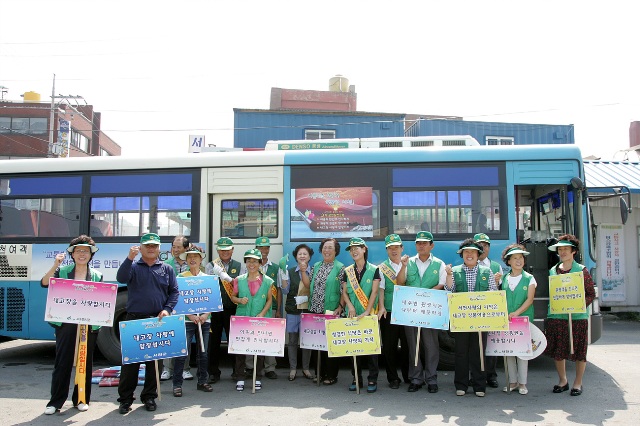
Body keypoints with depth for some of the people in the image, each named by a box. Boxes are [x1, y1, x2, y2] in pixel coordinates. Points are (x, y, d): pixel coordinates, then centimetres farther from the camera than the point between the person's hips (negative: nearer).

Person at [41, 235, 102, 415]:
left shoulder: (96, 276, 7)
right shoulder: (62, 271, 6)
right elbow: (44, 283, -10)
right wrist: (55, 265, -21)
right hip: (65, 324, -1)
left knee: (85, 362, 8)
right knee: (62, 362, 1)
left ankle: (82, 399, 20)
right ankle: (56, 401, 11)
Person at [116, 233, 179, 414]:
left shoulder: (167, 269, 10)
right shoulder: (133, 267, 6)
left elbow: (174, 292, 7)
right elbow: (121, 278, -14)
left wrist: (167, 309, -7)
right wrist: (129, 258, -26)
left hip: (158, 320, 1)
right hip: (134, 319, -1)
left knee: (154, 360, 7)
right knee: (130, 360, 1)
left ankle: (149, 396, 19)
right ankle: (125, 399, 11)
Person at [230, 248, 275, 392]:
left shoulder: (267, 281, 3)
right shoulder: (239, 280, 6)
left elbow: (269, 300, 5)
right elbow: (233, 297, 11)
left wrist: (262, 313, -8)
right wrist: (240, 300, -10)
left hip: (261, 319, 0)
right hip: (242, 318, 1)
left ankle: (258, 378, 15)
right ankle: (240, 378, 11)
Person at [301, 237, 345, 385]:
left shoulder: (340, 268, -3)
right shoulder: (316, 266, 13)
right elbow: (308, 285, 11)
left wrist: (340, 307, -14)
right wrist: (303, 270, 1)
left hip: (331, 312, -5)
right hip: (315, 312, 5)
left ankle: (331, 376, 12)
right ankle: (320, 373, 22)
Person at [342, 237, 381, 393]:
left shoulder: (374, 270, -1)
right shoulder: (348, 271, 9)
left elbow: (374, 292, -7)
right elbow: (344, 292, 8)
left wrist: (367, 312, -15)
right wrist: (350, 306, -9)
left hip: (369, 314, -3)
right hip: (352, 314, 3)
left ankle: (372, 380, 7)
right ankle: (356, 378, 16)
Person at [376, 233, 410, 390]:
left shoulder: (408, 265, 9)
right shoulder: (382, 268, 7)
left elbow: (401, 282, -5)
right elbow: (380, 288, -2)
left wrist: (403, 265, -13)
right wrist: (381, 307, -13)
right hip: (388, 312, 0)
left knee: (407, 344, 5)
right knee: (389, 346, 2)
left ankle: (408, 376, 19)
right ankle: (393, 378, 13)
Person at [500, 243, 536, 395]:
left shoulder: (529, 279, 2)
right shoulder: (504, 279, 9)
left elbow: (529, 299, -7)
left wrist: (517, 312, -18)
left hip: (524, 318, -2)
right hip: (506, 319, 3)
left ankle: (522, 383, 9)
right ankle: (512, 381, 16)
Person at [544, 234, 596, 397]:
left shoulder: (581, 270, -2)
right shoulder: (553, 271, 9)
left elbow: (591, 294, -2)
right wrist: (553, 307, 3)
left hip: (577, 317, -3)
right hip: (556, 316, 4)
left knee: (579, 351, 5)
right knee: (557, 351, 9)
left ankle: (578, 383, 21)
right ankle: (562, 380, 27)